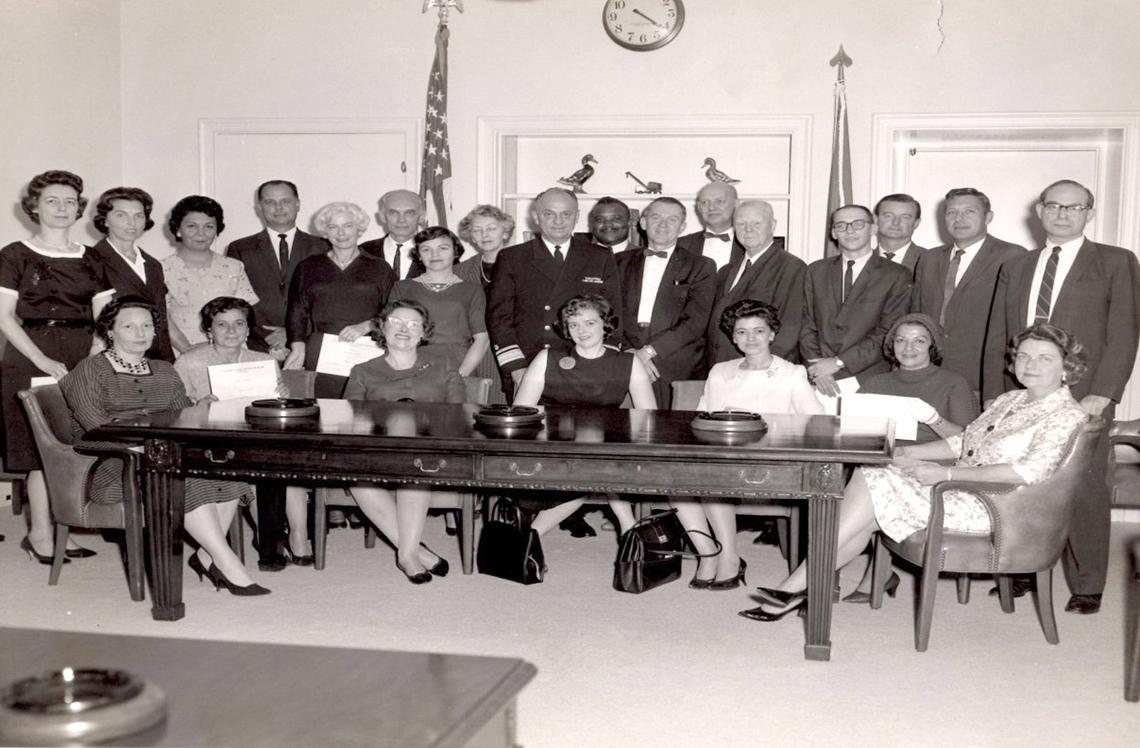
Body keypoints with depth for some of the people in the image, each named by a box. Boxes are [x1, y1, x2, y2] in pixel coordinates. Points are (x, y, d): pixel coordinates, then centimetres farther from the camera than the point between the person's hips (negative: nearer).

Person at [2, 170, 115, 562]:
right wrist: (42, 359, -15)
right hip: (32, 360, -3)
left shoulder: (90, 260, 15)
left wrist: (96, 353, -9)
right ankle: (42, 536, 0)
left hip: (83, 361, 4)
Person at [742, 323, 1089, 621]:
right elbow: (962, 442, 21)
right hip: (962, 493, 8)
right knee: (867, 477, -14)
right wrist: (904, 453, 6)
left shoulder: (1066, 415, -5)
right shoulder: (1010, 400, 22)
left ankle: (798, 585, -13)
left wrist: (947, 473, -20)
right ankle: (804, 590, -16)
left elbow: (1029, 471, -19)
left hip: (990, 508, -8)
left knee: (875, 485, -19)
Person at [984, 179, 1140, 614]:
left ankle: (1086, 588, 9)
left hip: (1082, 401, -3)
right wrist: (995, 399, 5)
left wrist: (1101, 394, -12)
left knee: (1086, 493, -2)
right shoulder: (1015, 268, 17)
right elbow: (996, 338, 14)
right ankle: (1017, 574, 15)